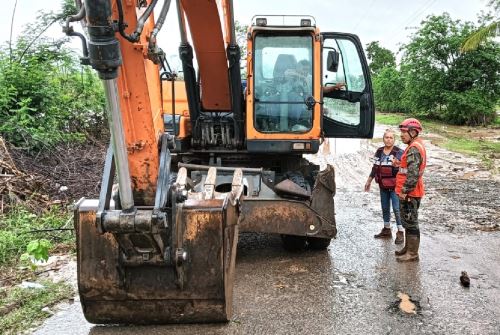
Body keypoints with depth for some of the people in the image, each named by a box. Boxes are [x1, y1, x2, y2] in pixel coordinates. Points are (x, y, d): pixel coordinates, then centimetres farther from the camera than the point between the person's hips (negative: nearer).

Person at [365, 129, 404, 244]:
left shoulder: (399, 152, -10)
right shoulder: (379, 152, 6)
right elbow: (375, 168, 15)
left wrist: (397, 165, -33)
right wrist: (368, 181, 18)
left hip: (395, 186, -6)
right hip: (383, 186, 6)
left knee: (397, 209, -6)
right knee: (385, 208, 15)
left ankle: (400, 233, 4)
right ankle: (386, 230, 29)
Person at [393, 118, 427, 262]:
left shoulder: (414, 149, -20)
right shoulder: (417, 146, 14)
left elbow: (413, 173, -27)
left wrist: (405, 191, -22)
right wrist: (400, 164, 8)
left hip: (409, 193, -11)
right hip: (410, 192, 11)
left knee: (410, 223, -2)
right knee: (408, 222, 20)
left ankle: (412, 253, 7)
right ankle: (408, 248, 33)